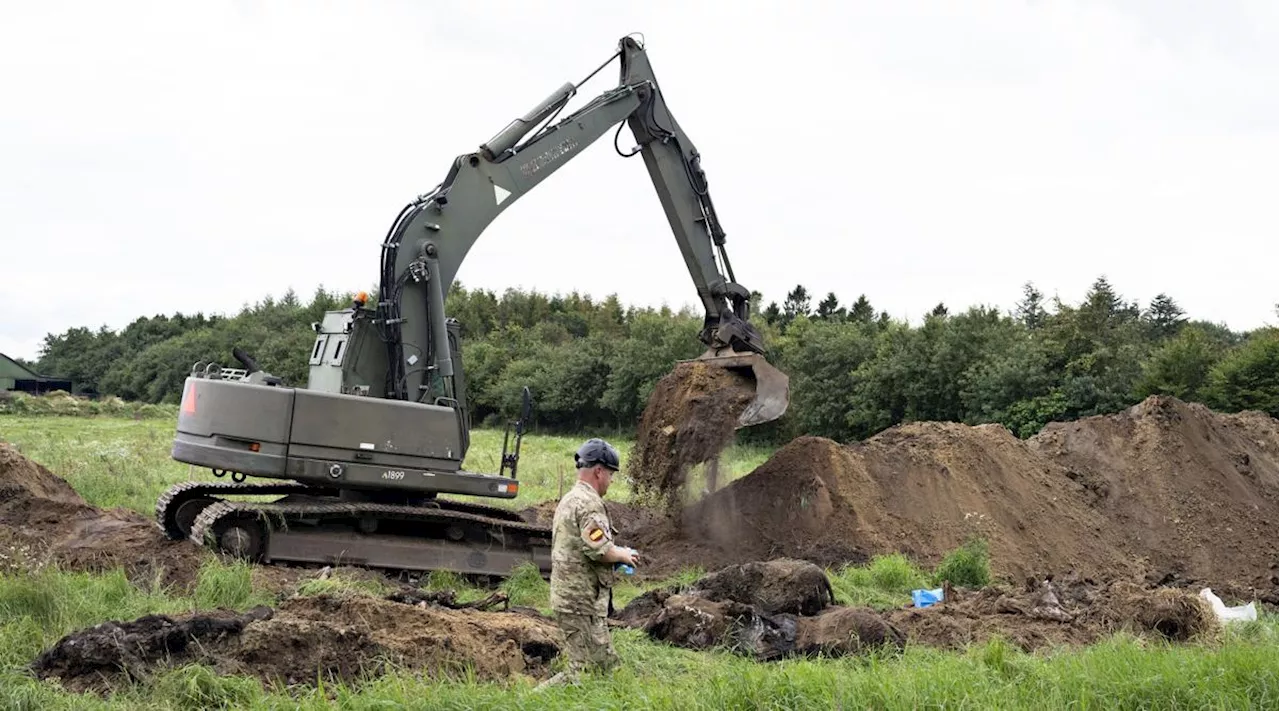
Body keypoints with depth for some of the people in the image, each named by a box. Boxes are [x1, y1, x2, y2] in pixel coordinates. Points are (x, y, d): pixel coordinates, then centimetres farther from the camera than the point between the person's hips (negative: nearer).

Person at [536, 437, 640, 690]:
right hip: (582, 602, -10)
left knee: (608, 665, 13)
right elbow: (599, 549, -25)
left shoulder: (568, 500, 18)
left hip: (566, 596, 10)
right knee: (587, 670, -9)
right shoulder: (589, 503, -15)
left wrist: (616, 553, 19)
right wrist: (623, 555, -6)